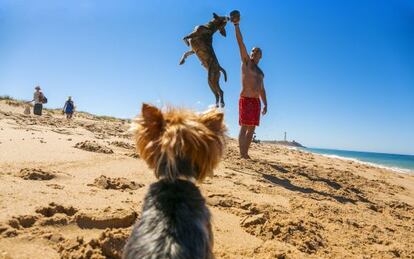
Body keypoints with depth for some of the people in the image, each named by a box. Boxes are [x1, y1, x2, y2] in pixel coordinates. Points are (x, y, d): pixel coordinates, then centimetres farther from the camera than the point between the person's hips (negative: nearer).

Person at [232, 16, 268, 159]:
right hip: (246, 100, -7)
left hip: (256, 101, 7)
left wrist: (265, 104, 15)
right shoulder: (246, 62, 6)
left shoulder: (260, 72, 23)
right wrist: (236, 25, -10)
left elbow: (262, 89, 23)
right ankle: (242, 155, -11)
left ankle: (245, 153, 10)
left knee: (252, 129, 5)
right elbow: (241, 43, -3)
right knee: (244, 128, -11)